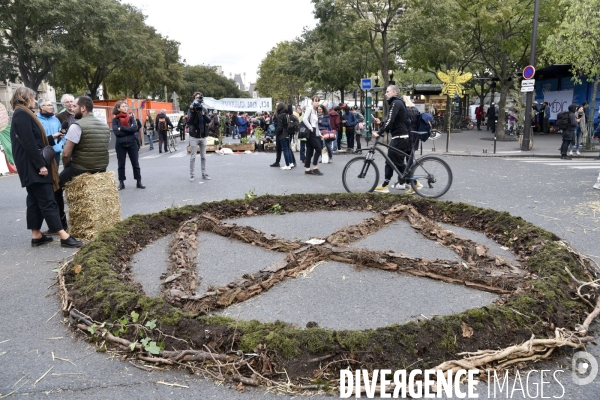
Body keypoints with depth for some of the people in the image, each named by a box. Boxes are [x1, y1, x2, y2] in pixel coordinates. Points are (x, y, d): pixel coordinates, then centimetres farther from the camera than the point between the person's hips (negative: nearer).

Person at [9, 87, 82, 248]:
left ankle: (36, 235, 15)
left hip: (30, 166, 10)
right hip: (33, 166, -10)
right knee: (48, 200, -11)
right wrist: (40, 164, -22)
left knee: (35, 200, 11)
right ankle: (64, 236, -11)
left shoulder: (22, 114, 18)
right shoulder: (22, 114, -13)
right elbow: (29, 143, -21)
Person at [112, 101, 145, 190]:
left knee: (135, 163, 4)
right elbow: (116, 132, -16)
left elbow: (135, 128, -14)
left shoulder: (131, 118, 4)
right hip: (120, 145, -1)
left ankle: (139, 182, 11)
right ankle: (121, 183, 15)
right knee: (121, 164, 6)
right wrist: (129, 130, -13)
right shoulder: (115, 120, -1)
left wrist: (122, 128, -16)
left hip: (132, 143, 1)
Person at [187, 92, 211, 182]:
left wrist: (203, 114, -22)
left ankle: (204, 174, 15)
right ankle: (192, 175, 5)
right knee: (192, 157, 0)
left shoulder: (204, 109, 8)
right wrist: (192, 111, -25)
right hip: (194, 136, -3)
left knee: (203, 157, 9)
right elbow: (189, 122, -15)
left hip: (203, 136, 4)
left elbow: (208, 121, -6)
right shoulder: (191, 109, -3)